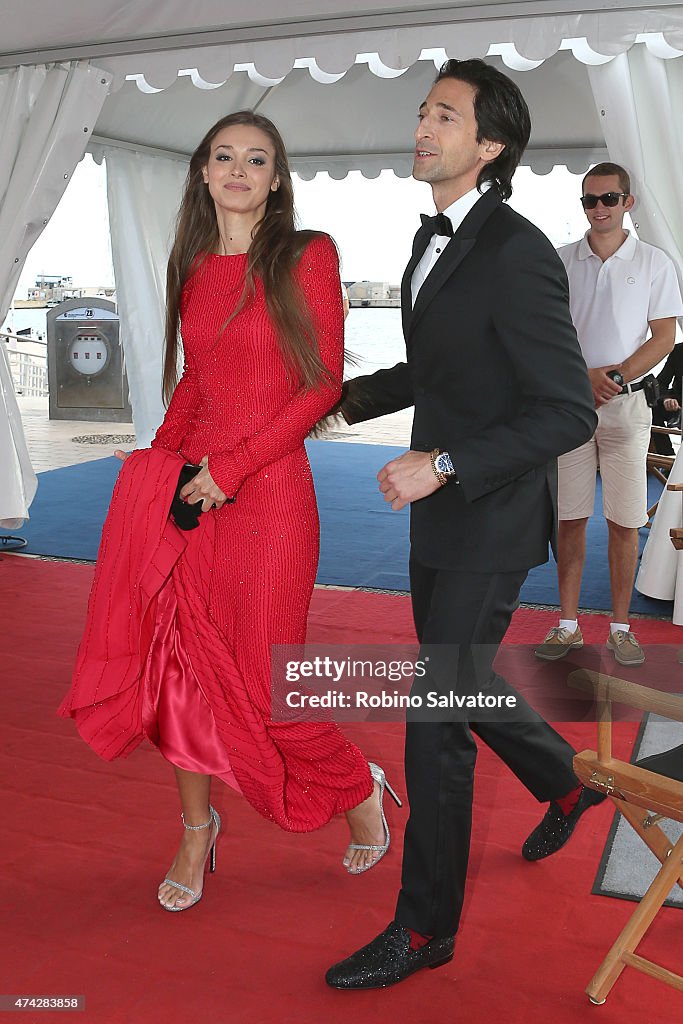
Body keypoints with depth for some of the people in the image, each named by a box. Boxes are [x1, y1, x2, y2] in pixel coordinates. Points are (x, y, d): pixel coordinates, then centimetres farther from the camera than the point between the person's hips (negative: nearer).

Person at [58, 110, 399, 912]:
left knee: (259, 682, 0)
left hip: (268, 486, -5)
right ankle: (197, 831, 27)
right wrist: (164, 456, 3)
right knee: (178, 659, 6)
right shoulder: (194, 268, 13)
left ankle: (357, 789, 29)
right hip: (191, 485, 5)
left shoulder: (307, 257, -2)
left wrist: (232, 465, -12)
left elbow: (324, 383, -7)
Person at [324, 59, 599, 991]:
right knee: (457, 685, 22)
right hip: (440, 510, 9)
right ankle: (566, 784, 49)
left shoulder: (518, 255, -19)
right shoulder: (433, 239, 9)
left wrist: (443, 464, -25)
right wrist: (345, 396, 13)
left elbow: (569, 412, -21)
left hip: (492, 520, -9)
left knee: (435, 714, -3)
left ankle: (425, 926, 17)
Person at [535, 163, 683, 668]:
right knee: (570, 518, 3)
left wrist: (616, 377, -13)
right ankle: (568, 624, 12)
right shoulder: (560, 261, 7)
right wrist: (585, 377, -12)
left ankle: (620, 626, 13)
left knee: (625, 522, 1)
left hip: (626, 403, -1)